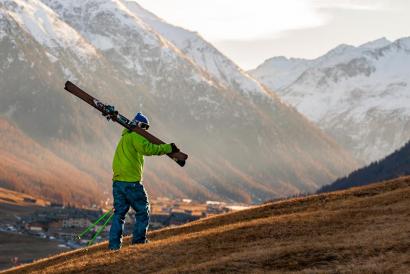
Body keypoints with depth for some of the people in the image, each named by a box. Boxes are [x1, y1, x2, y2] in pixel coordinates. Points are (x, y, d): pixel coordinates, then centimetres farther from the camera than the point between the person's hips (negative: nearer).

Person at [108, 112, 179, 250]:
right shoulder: (135, 136, -6)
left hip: (117, 181, 8)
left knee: (119, 213, 8)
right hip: (131, 182, -8)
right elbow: (147, 149, -22)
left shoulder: (125, 137, 24)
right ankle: (138, 240, 5)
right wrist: (168, 148, -18)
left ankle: (114, 244, 2)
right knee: (143, 210, 6)